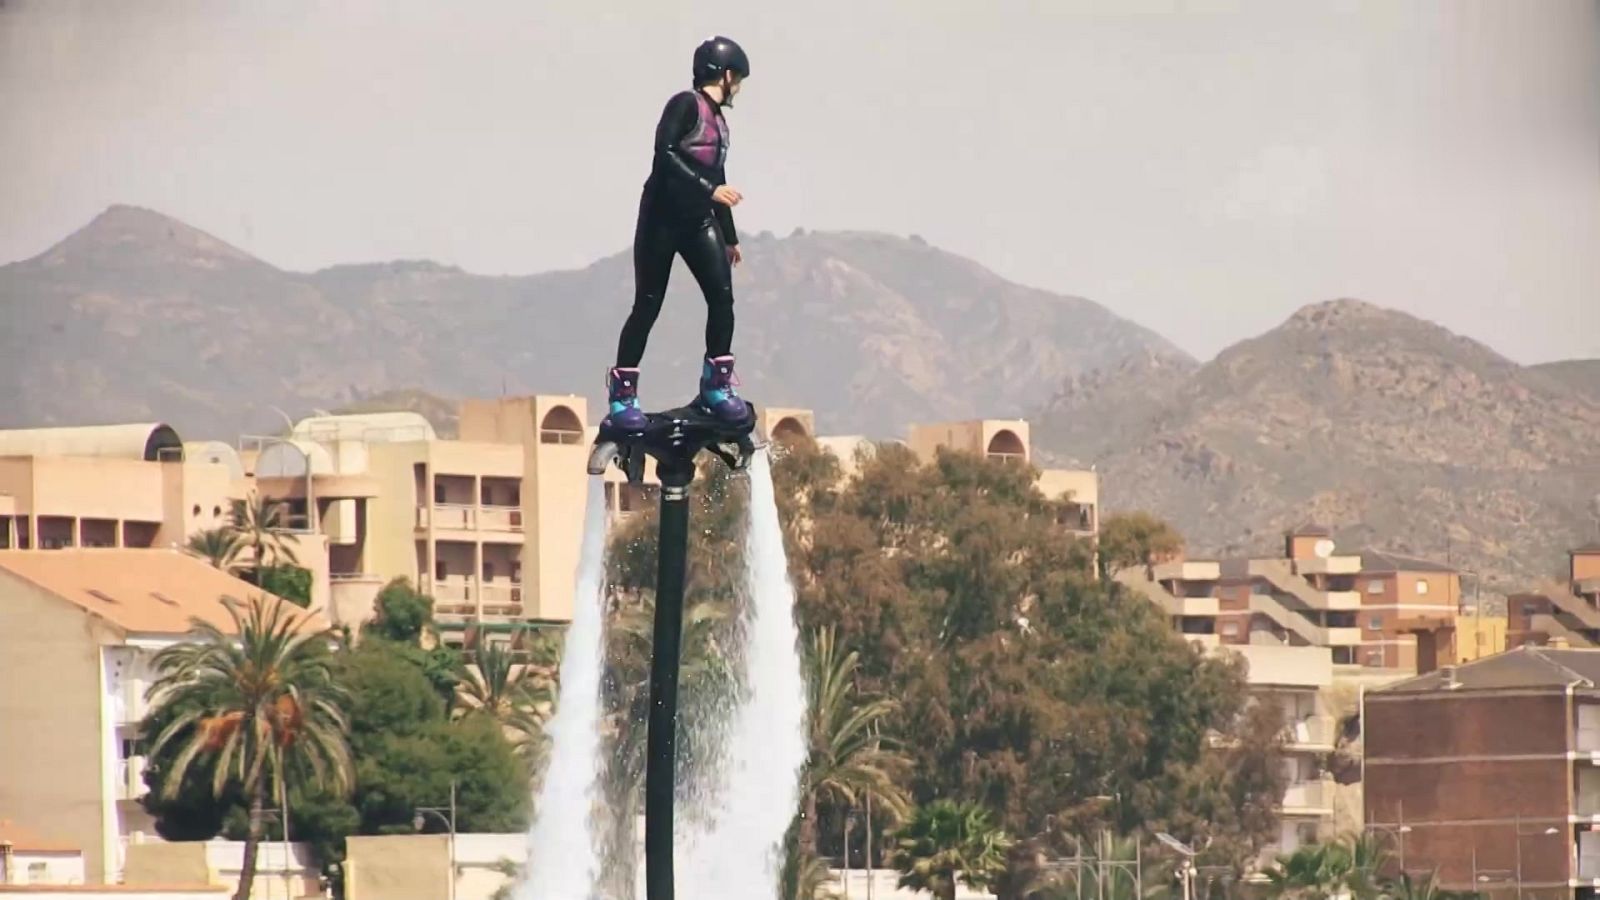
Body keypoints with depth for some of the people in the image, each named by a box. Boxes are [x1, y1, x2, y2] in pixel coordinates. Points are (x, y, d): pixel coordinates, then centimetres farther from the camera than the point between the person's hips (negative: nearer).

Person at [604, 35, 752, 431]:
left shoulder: (719, 121, 18)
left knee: (722, 295, -8)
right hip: (664, 216, -7)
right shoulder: (686, 105, -8)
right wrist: (709, 188, -26)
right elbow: (664, 153, -21)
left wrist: (730, 236, 31)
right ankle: (622, 395, -2)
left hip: (698, 221, 7)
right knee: (648, 304, -6)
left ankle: (717, 385, -2)